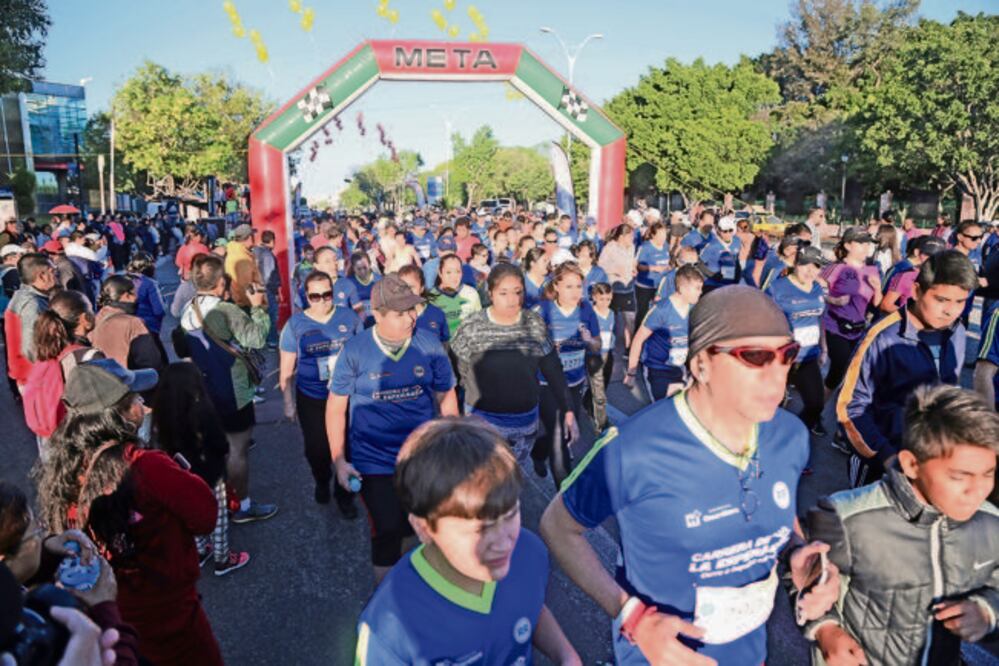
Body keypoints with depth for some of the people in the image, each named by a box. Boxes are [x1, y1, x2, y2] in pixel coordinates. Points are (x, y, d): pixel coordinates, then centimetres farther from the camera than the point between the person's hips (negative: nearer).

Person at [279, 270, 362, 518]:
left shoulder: (349, 316, -4)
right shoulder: (295, 324, -7)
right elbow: (287, 368, -1)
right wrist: (289, 403, 1)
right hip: (311, 400, 0)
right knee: (317, 449, 10)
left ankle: (344, 493, 32)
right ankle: (322, 482, 44)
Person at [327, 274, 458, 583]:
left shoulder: (429, 344, -7)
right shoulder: (355, 350, -12)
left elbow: (446, 397, 2)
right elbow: (336, 407, -4)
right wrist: (339, 460, -6)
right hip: (373, 462, -2)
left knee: (415, 528, 21)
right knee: (387, 532, 7)